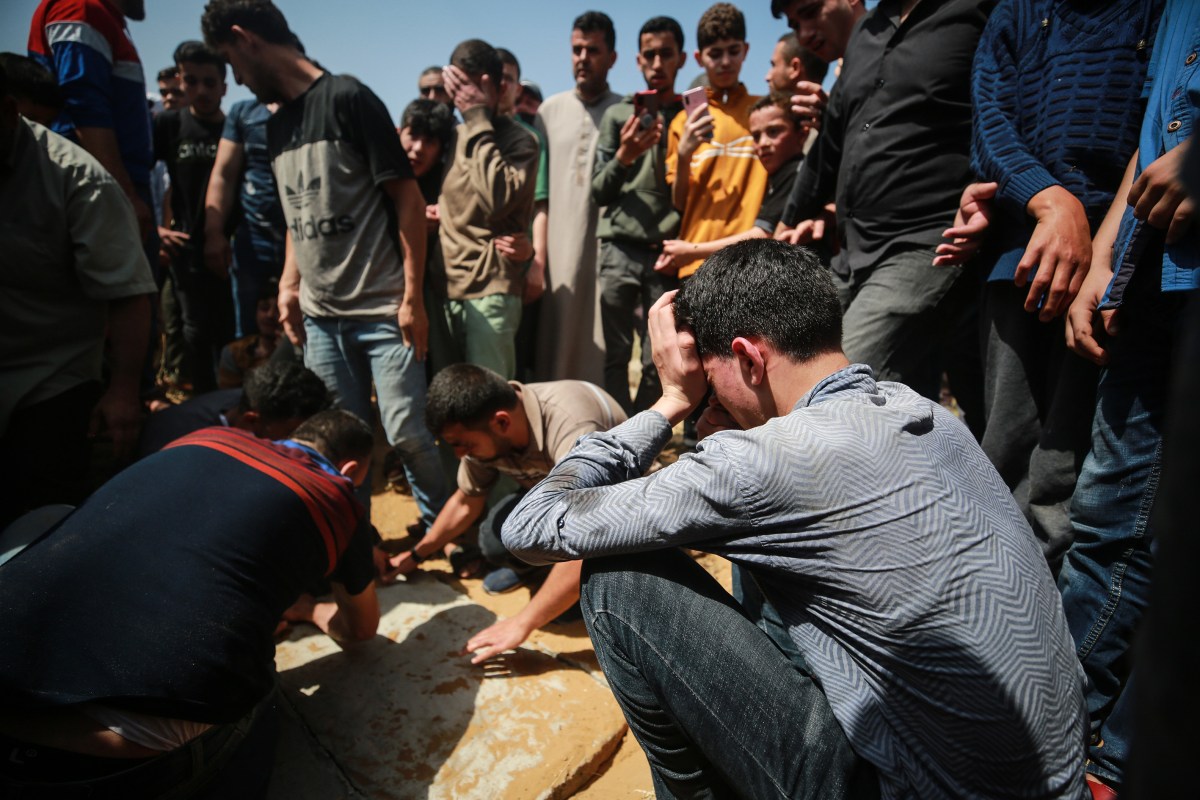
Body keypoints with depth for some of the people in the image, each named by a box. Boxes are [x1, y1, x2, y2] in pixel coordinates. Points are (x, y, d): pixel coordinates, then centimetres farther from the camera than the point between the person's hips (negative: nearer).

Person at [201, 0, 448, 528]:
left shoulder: (347, 99, -6)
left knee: (405, 433, -5)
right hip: (320, 316, 7)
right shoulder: (276, 126, 15)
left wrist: (413, 296, -13)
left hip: (383, 311, -6)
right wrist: (288, 284, 12)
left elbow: (408, 198, -9)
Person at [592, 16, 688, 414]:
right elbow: (598, 192, 6)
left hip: (667, 254, 0)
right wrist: (624, 157, -10)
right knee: (615, 356, 0)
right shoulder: (617, 114, 11)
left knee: (657, 362, -1)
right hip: (620, 250, 0)